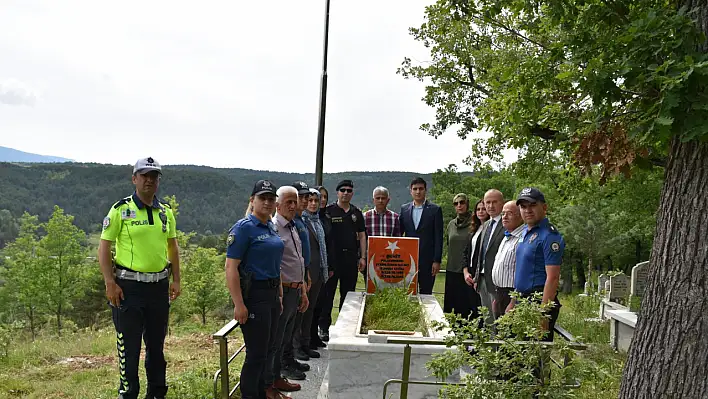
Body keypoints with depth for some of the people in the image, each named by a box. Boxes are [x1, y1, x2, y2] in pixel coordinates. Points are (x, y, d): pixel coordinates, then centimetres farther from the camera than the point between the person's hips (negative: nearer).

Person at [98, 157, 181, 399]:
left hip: (159, 286, 5)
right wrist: (110, 283, -14)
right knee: (129, 345, 2)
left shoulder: (166, 212, 9)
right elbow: (104, 247, -7)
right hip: (128, 287, -5)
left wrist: (176, 280, 9)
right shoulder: (121, 210, -6)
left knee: (156, 343, 14)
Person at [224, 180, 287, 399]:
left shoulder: (270, 227, 10)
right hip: (254, 296, -8)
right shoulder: (244, 227, -14)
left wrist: (279, 294, 19)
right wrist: (239, 304, -23)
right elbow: (231, 267, -19)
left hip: (271, 294, 8)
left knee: (269, 348, 19)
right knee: (256, 352, -2)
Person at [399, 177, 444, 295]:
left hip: (427, 260, -3)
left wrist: (437, 261, -8)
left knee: (426, 293, 2)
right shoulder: (404, 209, 10)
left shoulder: (435, 210, 0)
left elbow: (438, 237, -3)